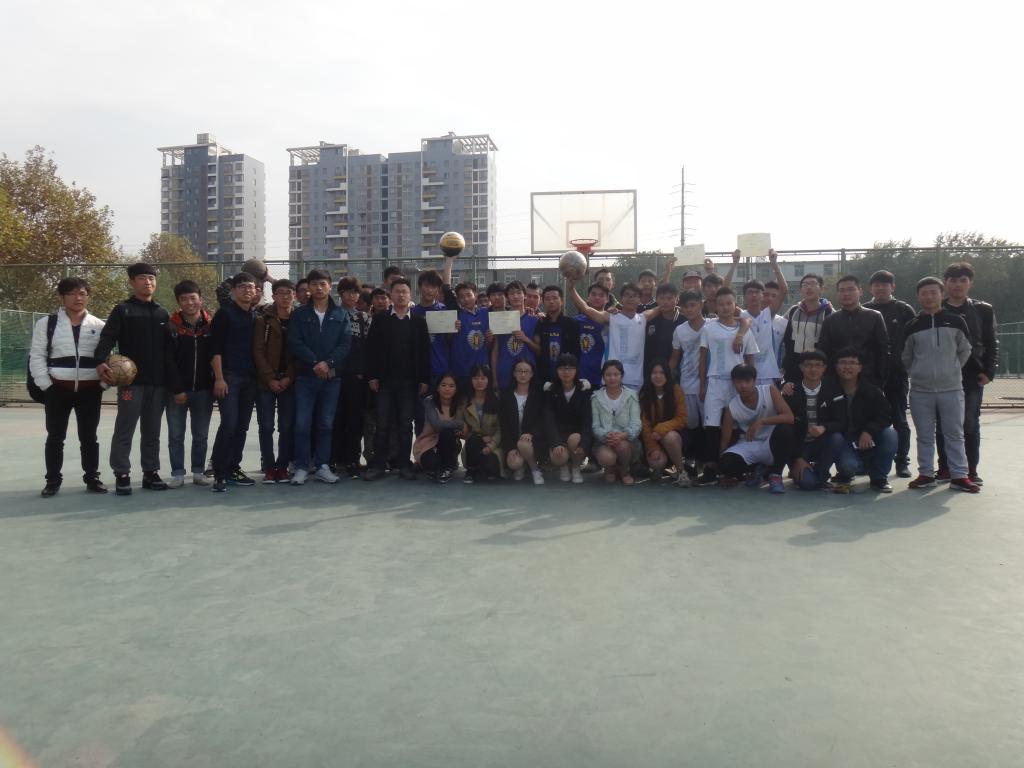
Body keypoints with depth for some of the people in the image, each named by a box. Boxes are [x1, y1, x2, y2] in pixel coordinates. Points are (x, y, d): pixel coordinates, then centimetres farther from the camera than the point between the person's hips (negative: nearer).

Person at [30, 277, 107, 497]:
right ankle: (53, 480, 17)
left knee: (88, 437, 8)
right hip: (58, 389, -1)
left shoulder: (98, 325, 6)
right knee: (55, 437, 6)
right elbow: (36, 357, 0)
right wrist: (45, 385, -7)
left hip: (90, 390, 1)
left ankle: (92, 478, 18)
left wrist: (102, 384, -5)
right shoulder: (46, 323, 2)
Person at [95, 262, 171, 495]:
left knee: (152, 431, 10)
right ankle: (122, 475, 3)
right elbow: (107, 337, -9)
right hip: (131, 380, -4)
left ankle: (151, 473, 17)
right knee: (125, 429, -2)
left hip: (158, 382, 4)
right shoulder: (123, 310, 2)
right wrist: (100, 361, -26)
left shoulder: (163, 314, 15)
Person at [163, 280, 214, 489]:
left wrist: (214, 384, -1)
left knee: (201, 435, 8)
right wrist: (177, 389, -10)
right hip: (177, 390, -1)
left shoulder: (211, 325, 3)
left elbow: (214, 357, 7)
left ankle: (198, 472, 17)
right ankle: (177, 474, 11)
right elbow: (168, 361, -5)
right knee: (175, 435, 4)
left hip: (203, 389, 1)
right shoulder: (171, 327, -3)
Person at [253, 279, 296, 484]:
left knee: (287, 427, 2)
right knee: (266, 426, 1)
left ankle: (283, 467, 11)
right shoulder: (263, 319, 2)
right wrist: (270, 379, -10)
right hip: (266, 381, -1)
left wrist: (289, 378, -9)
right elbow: (258, 352, -2)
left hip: (289, 382, 1)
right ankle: (269, 468, 9)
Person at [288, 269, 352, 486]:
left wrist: (328, 362, -15)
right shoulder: (300, 315, 8)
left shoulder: (341, 315, 9)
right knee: (302, 424, -3)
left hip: (332, 376, 1)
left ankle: (322, 466, 14)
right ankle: (302, 467, 6)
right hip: (305, 376, -1)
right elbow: (295, 343, -3)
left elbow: (346, 344, -1)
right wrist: (315, 363, -14)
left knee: (326, 424, 5)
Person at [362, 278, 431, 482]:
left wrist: (424, 380, -3)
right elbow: (371, 349, 2)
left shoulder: (419, 322, 7)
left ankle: (404, 465, 10)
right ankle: (378, 465, 7)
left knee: (406, 425, 4)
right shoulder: (380, 320, 7)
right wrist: (372, 376, -6)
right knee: (382, 424, 1)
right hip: (384, 381, 0)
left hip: (409, 381, 0)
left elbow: (425, 352, 3)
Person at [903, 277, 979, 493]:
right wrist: (919, 374, 8)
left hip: (952, 389, 0)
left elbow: (965, 351, 11)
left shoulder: (956, 321, 1)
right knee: (924, 436, 7)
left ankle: (959, 475, 9)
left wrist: (951, 370, 11)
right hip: (920, 391, 1)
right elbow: (906, 358, 12)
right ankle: (926, 474, 15)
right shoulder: (912, 326, 2)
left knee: (955, 434, 3)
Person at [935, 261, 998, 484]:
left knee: (971, 424, 3)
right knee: (943, 424, 6)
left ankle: (971, 470, 11)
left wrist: (989, 372, -3)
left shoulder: (983, 310, 6)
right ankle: (945, 468, 15)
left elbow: (992, 343, 6)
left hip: (972, 376, 0)